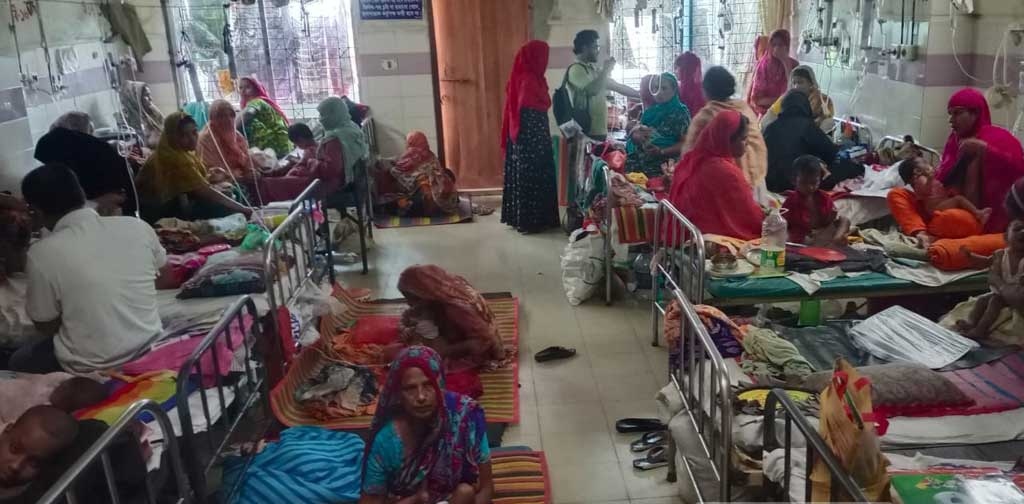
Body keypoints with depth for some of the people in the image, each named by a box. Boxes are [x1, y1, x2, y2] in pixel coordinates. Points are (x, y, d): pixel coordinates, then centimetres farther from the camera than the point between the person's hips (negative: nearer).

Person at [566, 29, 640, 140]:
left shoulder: (594, 69, 19)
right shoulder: (576, 69, -8)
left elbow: (618, 87, 26)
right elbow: (592, 90, -23)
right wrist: (606, 70, -10)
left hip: (599, 130, 9)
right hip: (585, 132, -9)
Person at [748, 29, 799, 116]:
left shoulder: (793, 64, 2)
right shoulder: (762, 64, 0)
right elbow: (756, 99, -4)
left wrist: (785, 62, -12)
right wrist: (780, 99, -13)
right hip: (766, 111, -1)